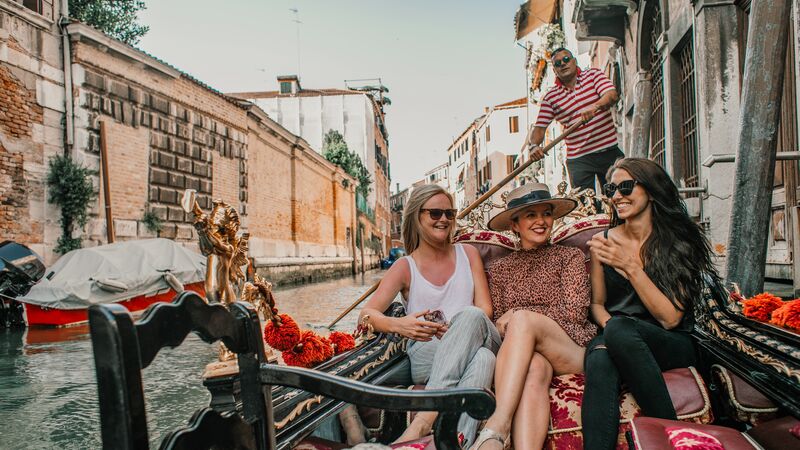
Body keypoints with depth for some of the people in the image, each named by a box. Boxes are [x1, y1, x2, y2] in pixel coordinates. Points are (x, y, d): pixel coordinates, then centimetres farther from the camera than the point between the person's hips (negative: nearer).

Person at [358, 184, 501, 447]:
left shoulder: (468, 254, 18)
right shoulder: (405, 267, 11)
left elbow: (484, 309, 8)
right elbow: (367, 313, -1)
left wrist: (457, 328, -16)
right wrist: (397, 325, -25)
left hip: (479, 342, 2)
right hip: (426, 353, -1)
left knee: (470, 316, -36)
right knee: (483, 357, -36)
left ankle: (424, 420, -46)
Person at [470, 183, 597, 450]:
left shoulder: (570, 257, 13)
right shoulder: (500, 269, 18)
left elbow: (575, 312, 0)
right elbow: (498, 325, 13)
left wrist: (517, 316, -5)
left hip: (572, 352, -1)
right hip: (523, 353, 1)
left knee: (522, 319, -31)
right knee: (534, 367, -36)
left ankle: (497, 426, -45)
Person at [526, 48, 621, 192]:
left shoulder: (593, 75, 3)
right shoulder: (550, 97, 3)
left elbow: (612, 95, -14)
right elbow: (539, 127, -1)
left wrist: (595, 106, -35)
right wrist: (533, 145, -23)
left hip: (609, 151, 1)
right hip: (578, 159, 0)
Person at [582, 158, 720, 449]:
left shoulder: (678, 241, -2)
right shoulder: (603, 242, 6)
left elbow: (670, 318, -8)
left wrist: (631, 266, -17)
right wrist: (611, 329, -11)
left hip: (672, 345, -2)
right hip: (614, 339, 2)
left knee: (619, 329, -36)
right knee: (599, 361, -36)